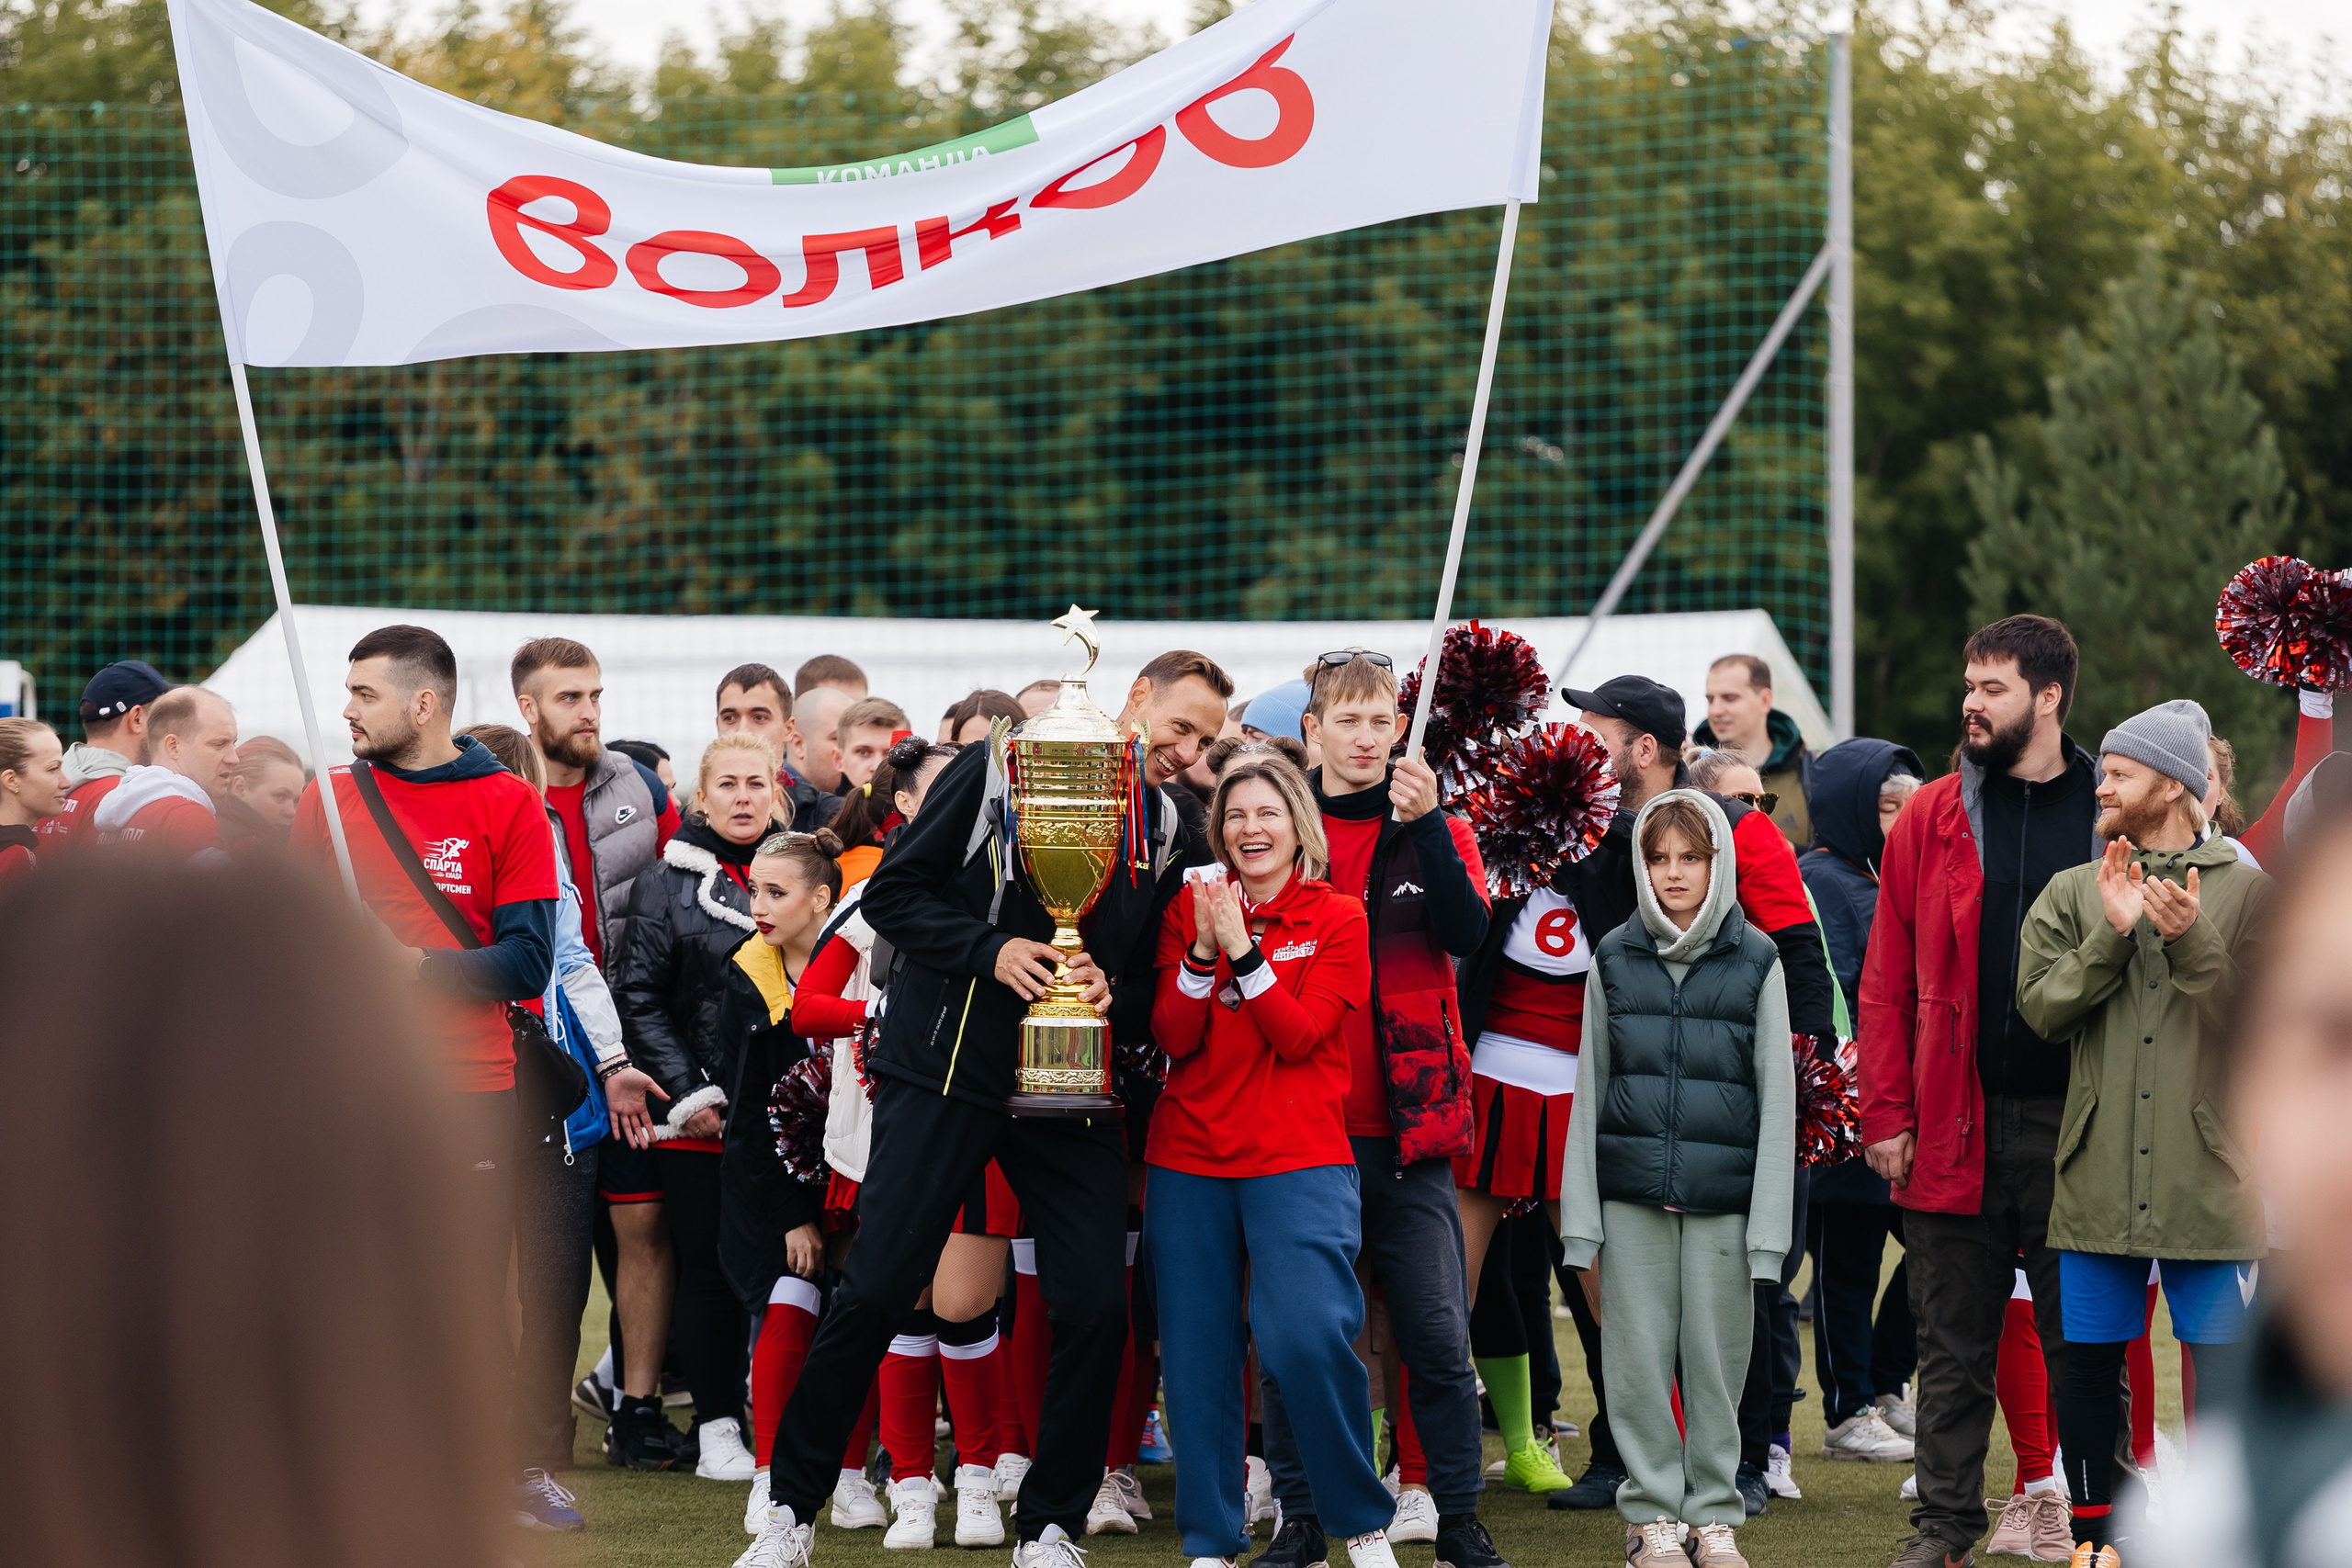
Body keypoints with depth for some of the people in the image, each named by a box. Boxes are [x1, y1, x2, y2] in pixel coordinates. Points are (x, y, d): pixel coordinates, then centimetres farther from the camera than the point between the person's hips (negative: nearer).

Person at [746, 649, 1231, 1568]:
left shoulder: (1166, 829, 9)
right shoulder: (994, 775, -3)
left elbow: (1156, 973, 14)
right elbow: (893, 894, -3)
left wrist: (1115, 991, -8)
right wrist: (989, 951, -15)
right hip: (947, 1071, -4)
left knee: (1096, 1305, -4)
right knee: (877, 1290, -5)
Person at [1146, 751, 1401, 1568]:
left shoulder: (1338, 919, 1)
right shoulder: (1190, 910, 8)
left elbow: (1300, 1035, -9)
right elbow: (1174, 1037, -1)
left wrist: (1242, 948, -17)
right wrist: (1203, 949, -14)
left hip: (1299, 1162, -3)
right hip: (1189, 1160, 3)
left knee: (1307, 1337, -19)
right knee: (1196, 1354, 2)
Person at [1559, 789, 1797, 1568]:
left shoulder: (1755, 963, 3)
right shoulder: (1614, 961, 8)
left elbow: (1776, 1095, 2)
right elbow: (1589, 1089, 9)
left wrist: (1769, 1219, -4)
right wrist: (1581, 1211, 4)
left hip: (1722, 1196, -1)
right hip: (1632, 1195, 1)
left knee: (1716, 1356, 2)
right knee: (1639, 1356, 2)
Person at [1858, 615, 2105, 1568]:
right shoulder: (1931, 819, 6)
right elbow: (1886, 981, 6)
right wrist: (1887, 1115, -1)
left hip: (2076, 1126, -1)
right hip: (1954, 1126, 1)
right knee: (1953, 1345, 7)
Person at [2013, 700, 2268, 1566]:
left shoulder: (2244, 891, 3)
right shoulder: (2072, 894, 11)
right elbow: (2040, 1006, -1)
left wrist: (2192, 942, -16)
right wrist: (2112, 936, -12)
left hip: (2209, 1169, -2)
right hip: (2099, 1169, 2)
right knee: (2089, 1357, 5)